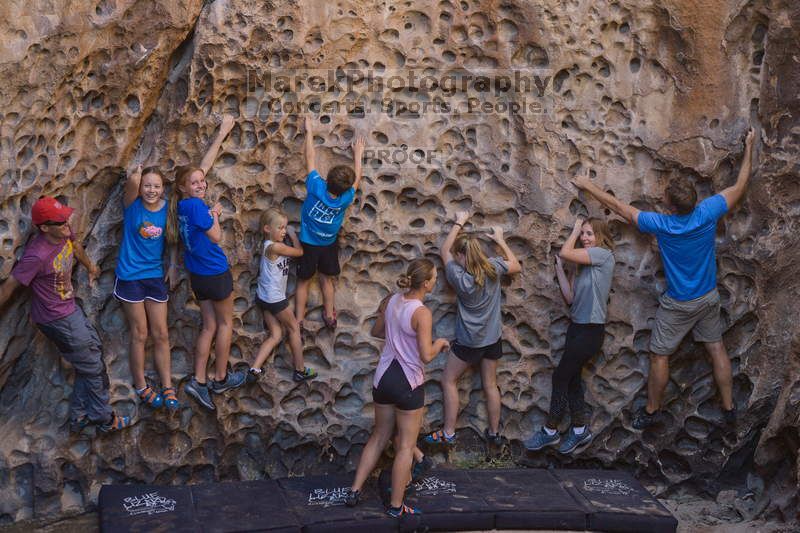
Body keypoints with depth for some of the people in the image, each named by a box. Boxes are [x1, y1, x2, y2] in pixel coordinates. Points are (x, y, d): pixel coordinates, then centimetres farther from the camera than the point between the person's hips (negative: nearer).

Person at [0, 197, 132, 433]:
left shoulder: (64, 234, -9)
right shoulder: (37, 255, -32)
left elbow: (76, 246, 16)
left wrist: (91, 267, 33)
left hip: (69, 308, 9)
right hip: (57, 319, -9)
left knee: (93, 350, 19)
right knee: (93, 367, 4)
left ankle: (79, 417, 32)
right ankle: (105, 420, 24)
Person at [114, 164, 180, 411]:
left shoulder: (166, 208, -3)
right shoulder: (132, 204, -13)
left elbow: (172, 239, 10)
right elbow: (132, 181, -33)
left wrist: (173, 265, 2)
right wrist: (136, 173, -12)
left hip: (155, 276, 4)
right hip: (130, 276, -3)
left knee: (161, 334, 9)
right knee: (140, 335, 5)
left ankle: (167, 388, 20)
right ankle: (141, 387, 21)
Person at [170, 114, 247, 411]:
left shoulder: (183, 204, 1)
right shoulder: (195, 205, -23)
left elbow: (204, 164, 7)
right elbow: (215, 237, -16)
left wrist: (223, 133, 14)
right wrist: (215, 214, 0)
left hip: (198, 274, 8)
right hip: (216, 273, -8)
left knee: (210, 326, 12)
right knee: (225, 323, 11)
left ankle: (198, 382, 7)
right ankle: (220, 379, 21)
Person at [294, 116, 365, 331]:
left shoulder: (316, 188, -30)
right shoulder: (345, 199, -24)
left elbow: (310, 159, -19)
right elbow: (357, 177, -5)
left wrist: (309, 131, -9)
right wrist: (358, 154, 8)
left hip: (308, 243, -1)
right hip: (330, 244, 1)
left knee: (304, 281, 9)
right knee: (326, 279, 19)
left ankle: (299, 320, 12)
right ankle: (329, 315, 25)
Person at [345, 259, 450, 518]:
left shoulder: (391, 300, -1)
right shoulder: (422, 313, -21)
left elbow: (376, 331, 14)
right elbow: (426, 356, -21)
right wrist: (440, 343, -3)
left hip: (384, 377, 7)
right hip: (408, 384, -7)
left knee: (379, 437, 22)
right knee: (406, 446, 8)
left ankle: (354, 491, 24)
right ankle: (396, 506, 16)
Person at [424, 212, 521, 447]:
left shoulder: (458, 276, -19)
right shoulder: (493, 267, -12)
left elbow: (445, 250, -2)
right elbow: (516, 266, 9)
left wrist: (458, 223, 6)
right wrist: (500, 240, 14)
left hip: (468, 341, -5)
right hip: (493, 338, 5)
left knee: (448, 382, 9)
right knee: (490, 385, 15)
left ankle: (448, 433, 10)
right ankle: (494, 432, 26)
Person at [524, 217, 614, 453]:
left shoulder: (603, 254, -12)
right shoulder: (585, 264, 12)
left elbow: (565, 252, -20)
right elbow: (570, 297, 7)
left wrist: (574, 229, -4)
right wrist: (559, 269, 6)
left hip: (591, 330, -8)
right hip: (576, 326, 8)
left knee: (561, 376, -2)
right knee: (571, 378, 10)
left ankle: (550, 431, 9)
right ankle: (580, 430, 21)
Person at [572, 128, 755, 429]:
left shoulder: (662, 225, -26)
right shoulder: (708, 213, -20)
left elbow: (619, 207, -16)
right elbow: (740, 187, -4)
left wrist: (588, 186, -5)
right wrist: (749, 148, 7)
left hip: (677, 305, -4)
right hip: (709, 299, 4)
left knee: (659, 356, 11)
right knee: (717, 350, 17)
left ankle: (651, 411, 24)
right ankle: (729, 408, 26)